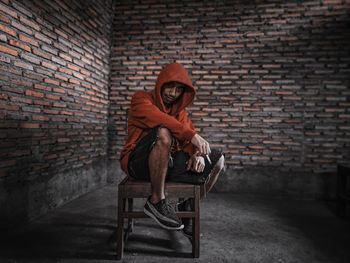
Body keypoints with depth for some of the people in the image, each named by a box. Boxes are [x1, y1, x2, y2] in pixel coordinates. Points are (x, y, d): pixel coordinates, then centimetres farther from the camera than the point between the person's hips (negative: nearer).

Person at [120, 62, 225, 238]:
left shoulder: (179, 111, 15)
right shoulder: (141, 99, -3)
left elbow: (190, 135, 6)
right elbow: (159, 119, -24)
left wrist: (198, 153, -17)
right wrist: (193, 136, -32)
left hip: (168, 162, 7)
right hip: (139, 163, -6)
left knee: (217, 160, 1)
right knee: (163, 133, -37)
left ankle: (187, 208, 11)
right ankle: (156, 201, -24)